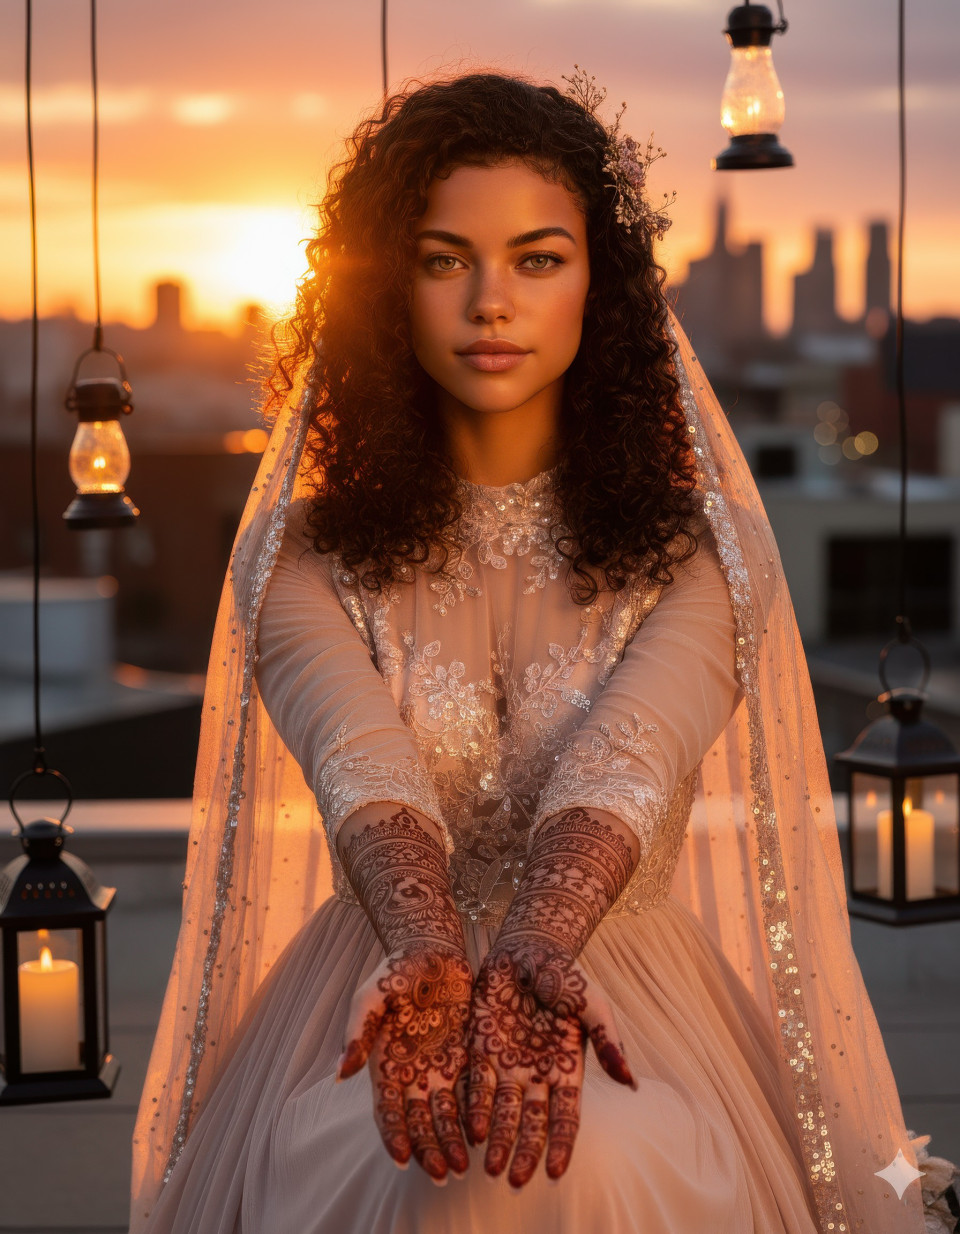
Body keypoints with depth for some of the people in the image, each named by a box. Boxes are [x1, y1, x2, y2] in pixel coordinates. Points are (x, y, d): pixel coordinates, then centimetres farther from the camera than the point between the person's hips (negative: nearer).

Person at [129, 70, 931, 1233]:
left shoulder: (706, 550, 3)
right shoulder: (301, 558, 4)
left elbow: (624, 757, -18)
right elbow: (360, 761, -16)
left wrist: (537, 946, -39)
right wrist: (427, 947, -38)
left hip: (620, 984, 0)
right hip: (380, 988, 0)